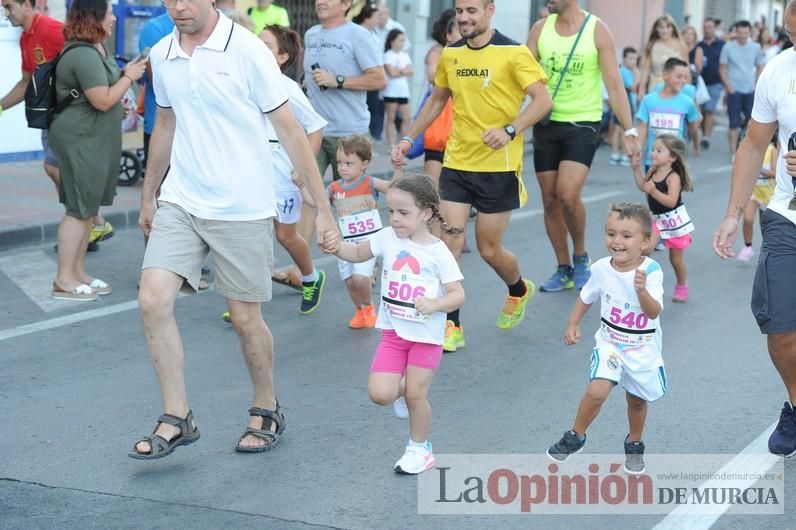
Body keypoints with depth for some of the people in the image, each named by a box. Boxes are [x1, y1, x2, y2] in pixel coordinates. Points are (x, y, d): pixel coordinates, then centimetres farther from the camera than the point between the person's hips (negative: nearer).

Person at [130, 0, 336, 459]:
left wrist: (323, 207, -11)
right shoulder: (161, 55, 4)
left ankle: (267, 411, 29)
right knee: (153, 300, -9)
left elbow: (291, 131, -10)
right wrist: (148, 195, 24)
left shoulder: (247, 50, -12)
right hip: (179, 202, 5)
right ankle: (177, 419, 5)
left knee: (245, 318, 4)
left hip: (242, 209, -4)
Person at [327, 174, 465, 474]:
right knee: (379, 394, -8)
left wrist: (434, 304, -31)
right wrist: (337, 247, -8)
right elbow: (358, 253, 13)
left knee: (415, 395, 1)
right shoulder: (388, 238, -1)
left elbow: (457, 295, -12)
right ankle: (403, 387, 28)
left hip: (426, 336, -3)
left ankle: (419, 448, 26)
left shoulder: (438, 253, -12)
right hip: (393, 332, 3)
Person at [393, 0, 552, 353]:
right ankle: (451, 326, 2)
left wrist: (510, 130, -29)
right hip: (457, 163, 4)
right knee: (449, 240, -5)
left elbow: (542, 100, -15)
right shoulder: (450, 54, 7)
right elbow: (437, 100, 21)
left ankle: (519, 290, 38)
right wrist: (409, 138, 14)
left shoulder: (513, 53, -10)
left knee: (489, 249, 5)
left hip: (498, 167, -4)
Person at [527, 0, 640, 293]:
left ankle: (580, 256, 8)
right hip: (546, 124, 4)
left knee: (568, 195, -18)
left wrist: (629, 131, -11)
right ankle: (564, 269, 21)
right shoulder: (540, 29, 2)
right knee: (550, 200, 6)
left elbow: (614, 85, -6)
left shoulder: (597, 30, -7)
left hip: (583, 125, -4)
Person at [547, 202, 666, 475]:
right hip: (610, 343, 1)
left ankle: (634, 444, 43)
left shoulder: (651, 271, -21)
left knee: (637, 399, 16)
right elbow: (586, 297, 8)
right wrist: (573, 324, 2)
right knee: (597, 391, -19)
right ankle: (575, 437, 4)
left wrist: (642, 290, -46)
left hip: (643, 349, -1)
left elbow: (654, 312, -29)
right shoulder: (601, 268, -12)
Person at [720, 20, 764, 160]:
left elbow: (760, 67, 12)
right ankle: (733, 152, 5)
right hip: (734, 90, -3)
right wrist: (728, 86, -9)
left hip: (750, 90, 3)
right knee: (734, 123, -1)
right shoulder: (728, 47, -2)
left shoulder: (756, 47, 4)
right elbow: (722, 68, 1)